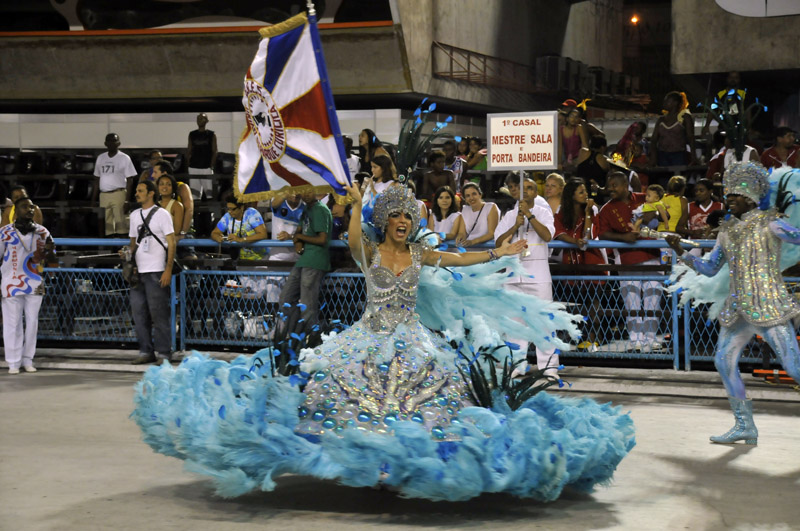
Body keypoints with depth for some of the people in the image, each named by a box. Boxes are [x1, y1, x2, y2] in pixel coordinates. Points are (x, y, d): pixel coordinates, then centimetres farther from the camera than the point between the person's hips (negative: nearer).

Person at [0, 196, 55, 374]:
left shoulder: (42, 232, 6)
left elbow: (51, 259, 12)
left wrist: (49, 251, -13)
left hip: (35, 285, 3)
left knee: (32, 323, 6)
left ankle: (28, 360, 14)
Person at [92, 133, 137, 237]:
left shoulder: (124, 158, 1)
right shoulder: (100, 158, 16)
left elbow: (129, 179, -2)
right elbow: (97, 179, 20)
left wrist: (127, 198, -11)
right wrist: (94, 197, 14)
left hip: (118, 194, -5)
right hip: (103, 195, 5)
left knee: (120, 221, -11)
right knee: (107, 223, 3)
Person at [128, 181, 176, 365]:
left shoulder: (162, 214, -1)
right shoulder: (135, 215, 17)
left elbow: (171, 243, -5)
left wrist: (168, 270, -12)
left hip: (156, 272, -6)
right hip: (138, 272, 6)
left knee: (159, 314, -6)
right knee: (139, 312, 4)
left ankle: (163, 353, -1)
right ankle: (146, 351, 11)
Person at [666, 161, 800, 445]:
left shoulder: (769, 224, -5)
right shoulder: (727, 231, 14)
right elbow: (709, 269, 18)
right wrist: (681, 253, 8)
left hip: (769, 306, -7)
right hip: (739, 308, 7)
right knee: (724, 359, 4)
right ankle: (744, 426, 13)